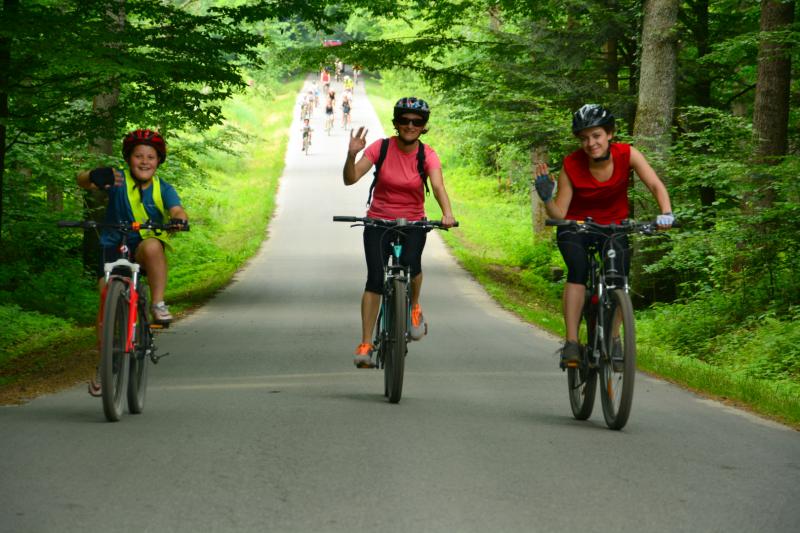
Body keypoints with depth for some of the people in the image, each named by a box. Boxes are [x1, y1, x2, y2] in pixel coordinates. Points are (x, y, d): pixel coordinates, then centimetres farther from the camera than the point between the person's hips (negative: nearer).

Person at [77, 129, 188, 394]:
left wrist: (179, 220, -42)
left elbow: (177, 210, -16)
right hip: (113, 246, 0)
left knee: (153, 246, -36)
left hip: (143, 246, 0)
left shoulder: (162, 189, -1)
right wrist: (93, 177, -46)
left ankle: (158, 303, -23)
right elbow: (82, 180, -21)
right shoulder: (118, 179, -7)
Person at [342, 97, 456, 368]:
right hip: (379, 221, 0)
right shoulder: (381, 147, -9)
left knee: (411, 262, -29)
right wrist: (352, 155, -35)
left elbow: (438, 186, -24)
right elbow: (350, 179, -16)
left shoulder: (427, 155, -8)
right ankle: (365, 344, -12)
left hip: (413, 223, 0)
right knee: (375, 278, -17)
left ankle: (415, 308, 4)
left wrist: (447, 213, -43)